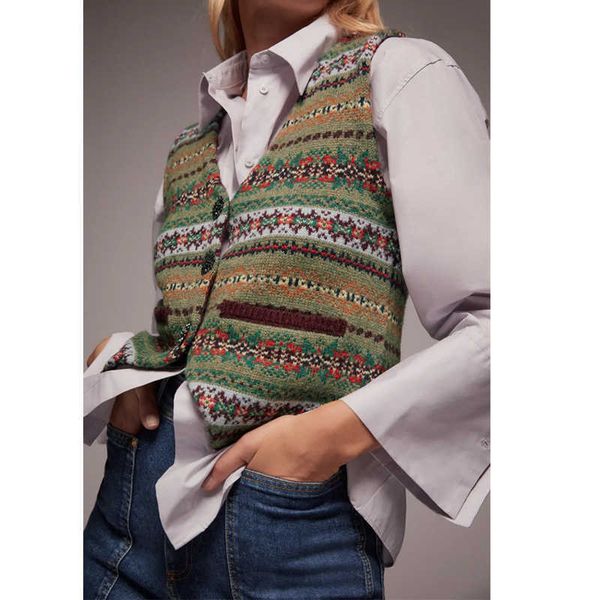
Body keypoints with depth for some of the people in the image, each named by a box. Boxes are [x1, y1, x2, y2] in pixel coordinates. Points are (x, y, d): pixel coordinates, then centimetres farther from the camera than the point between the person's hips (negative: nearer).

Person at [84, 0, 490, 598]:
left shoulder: (401, 71, -5)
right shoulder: (188, 148, 12)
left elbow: (488, 324, -12)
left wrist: (336, 429, -18)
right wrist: (116, 358, 2)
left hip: (295, 518, -5)